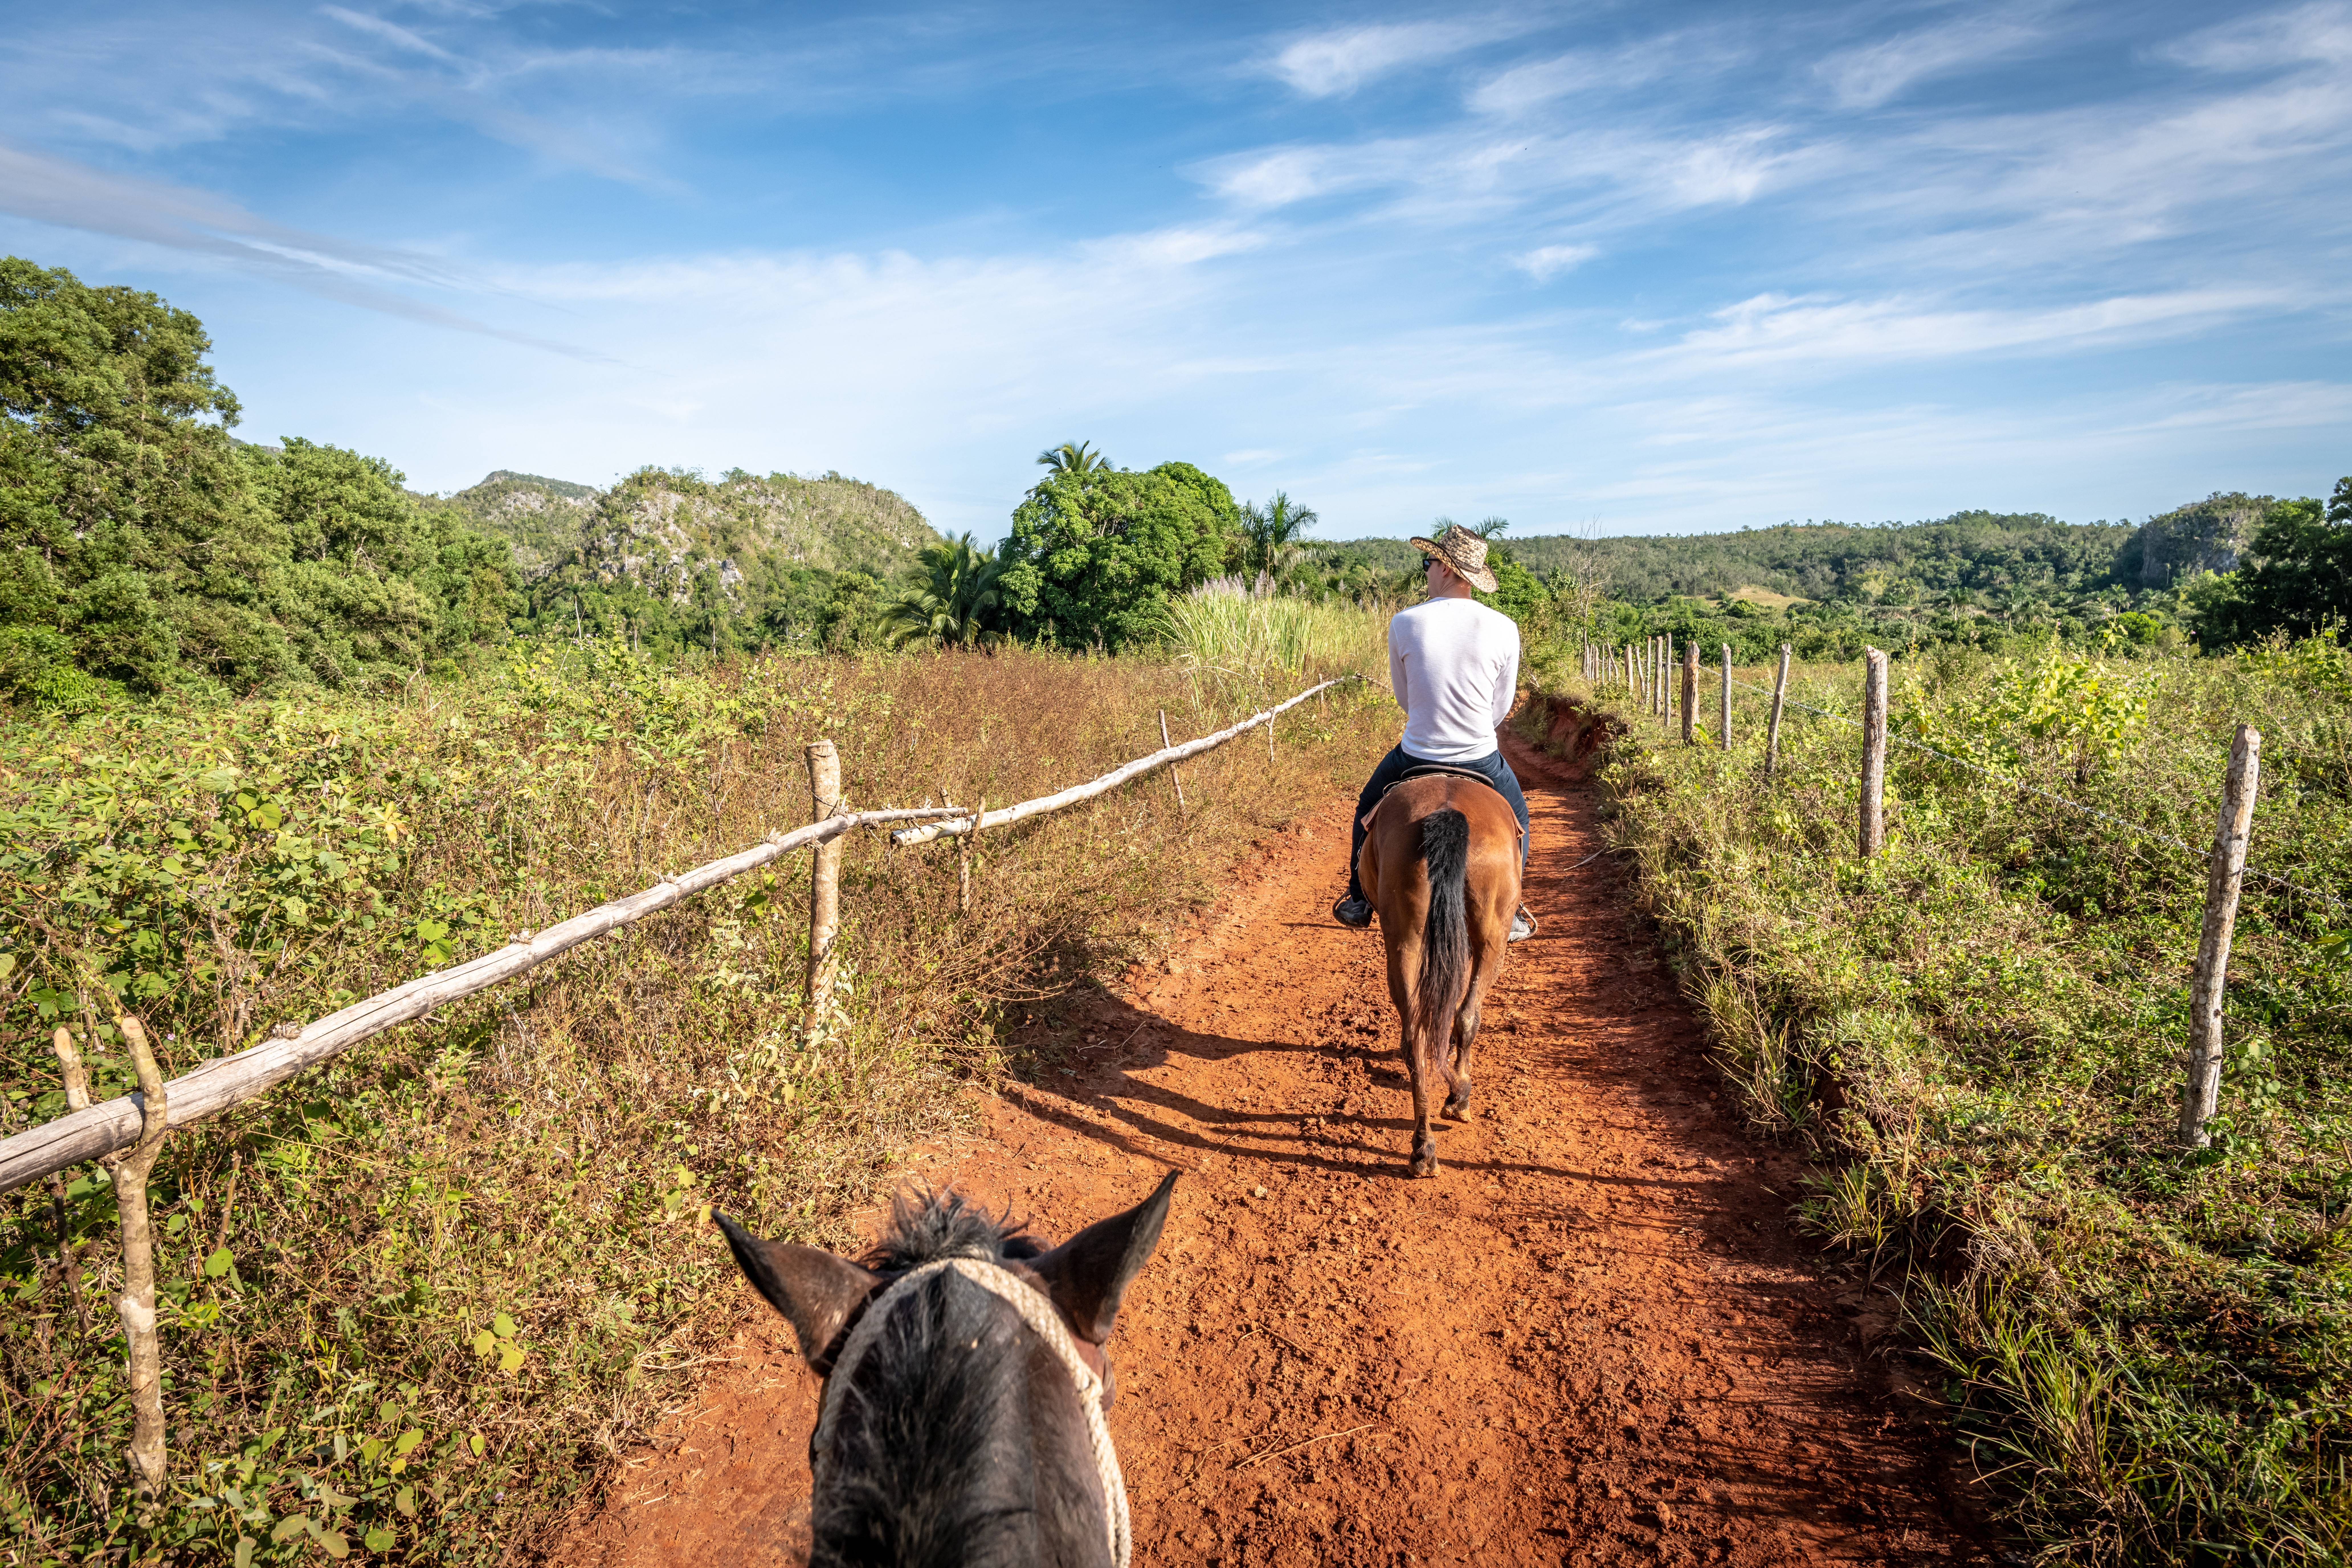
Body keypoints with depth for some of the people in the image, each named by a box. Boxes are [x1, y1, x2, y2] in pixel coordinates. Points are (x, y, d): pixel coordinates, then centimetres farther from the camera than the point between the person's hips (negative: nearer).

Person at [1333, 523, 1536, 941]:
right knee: (1516, 819, 30)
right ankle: (1508, 914, 31)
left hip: (1416, 758, 0)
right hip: (1482, 760, 0)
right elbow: (1501, 707, 1)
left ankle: (1360, 903, 38)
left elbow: (1404, 698, 4)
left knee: (1370, 811, 29)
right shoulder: (1504, 628, -9)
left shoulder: (1404, 623, -10)